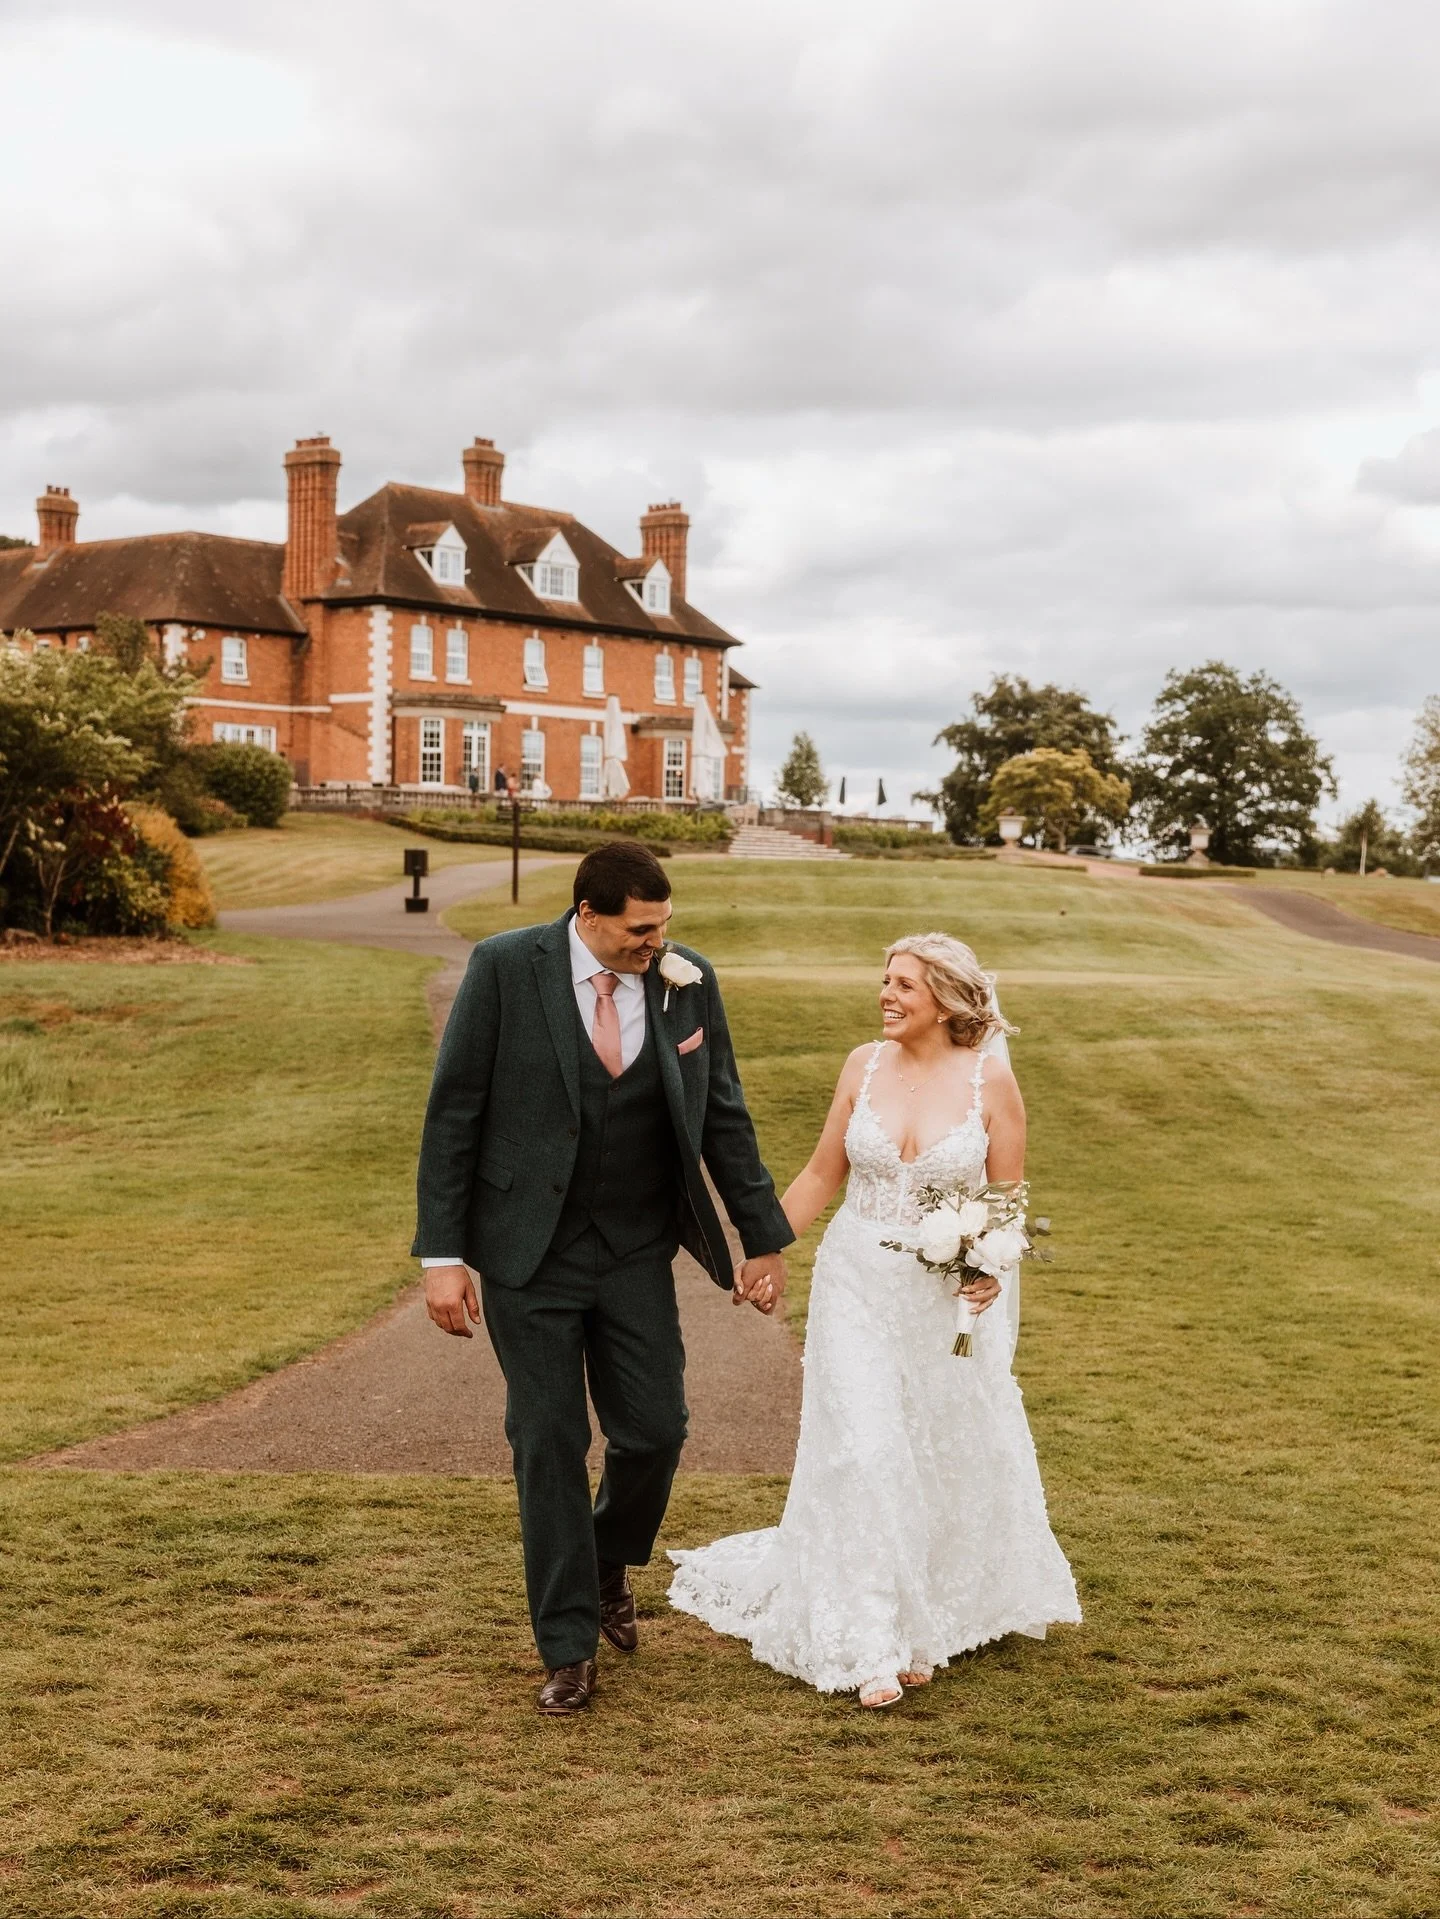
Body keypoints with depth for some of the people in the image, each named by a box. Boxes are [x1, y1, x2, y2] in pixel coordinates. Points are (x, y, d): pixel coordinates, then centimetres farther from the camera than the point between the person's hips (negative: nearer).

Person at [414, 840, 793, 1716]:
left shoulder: (689, 981, -5)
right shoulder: (505, 969, -13)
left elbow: (723, 1116, 5)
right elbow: (454, 1112, -9)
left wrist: (765, 1240, 9)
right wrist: (444, 1254, -11)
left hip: (638, 1253, 3)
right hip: (530, 1253, -2)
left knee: (655, 1430, 3)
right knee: (549, 1444, 3)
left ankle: (609, 1564, 36)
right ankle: (569, 1649, 17)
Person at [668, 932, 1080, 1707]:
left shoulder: (989, 1079, -9)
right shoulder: (865, 1065, -3)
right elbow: (821, 1175, 6)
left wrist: (995, 1267, -19)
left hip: (951, 1295, -1)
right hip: (859, 1285, 1)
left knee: (948, 1456, 13)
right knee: (864, 1454, -7)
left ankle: (937, 1611, 36)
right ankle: (872, 1645, 1)